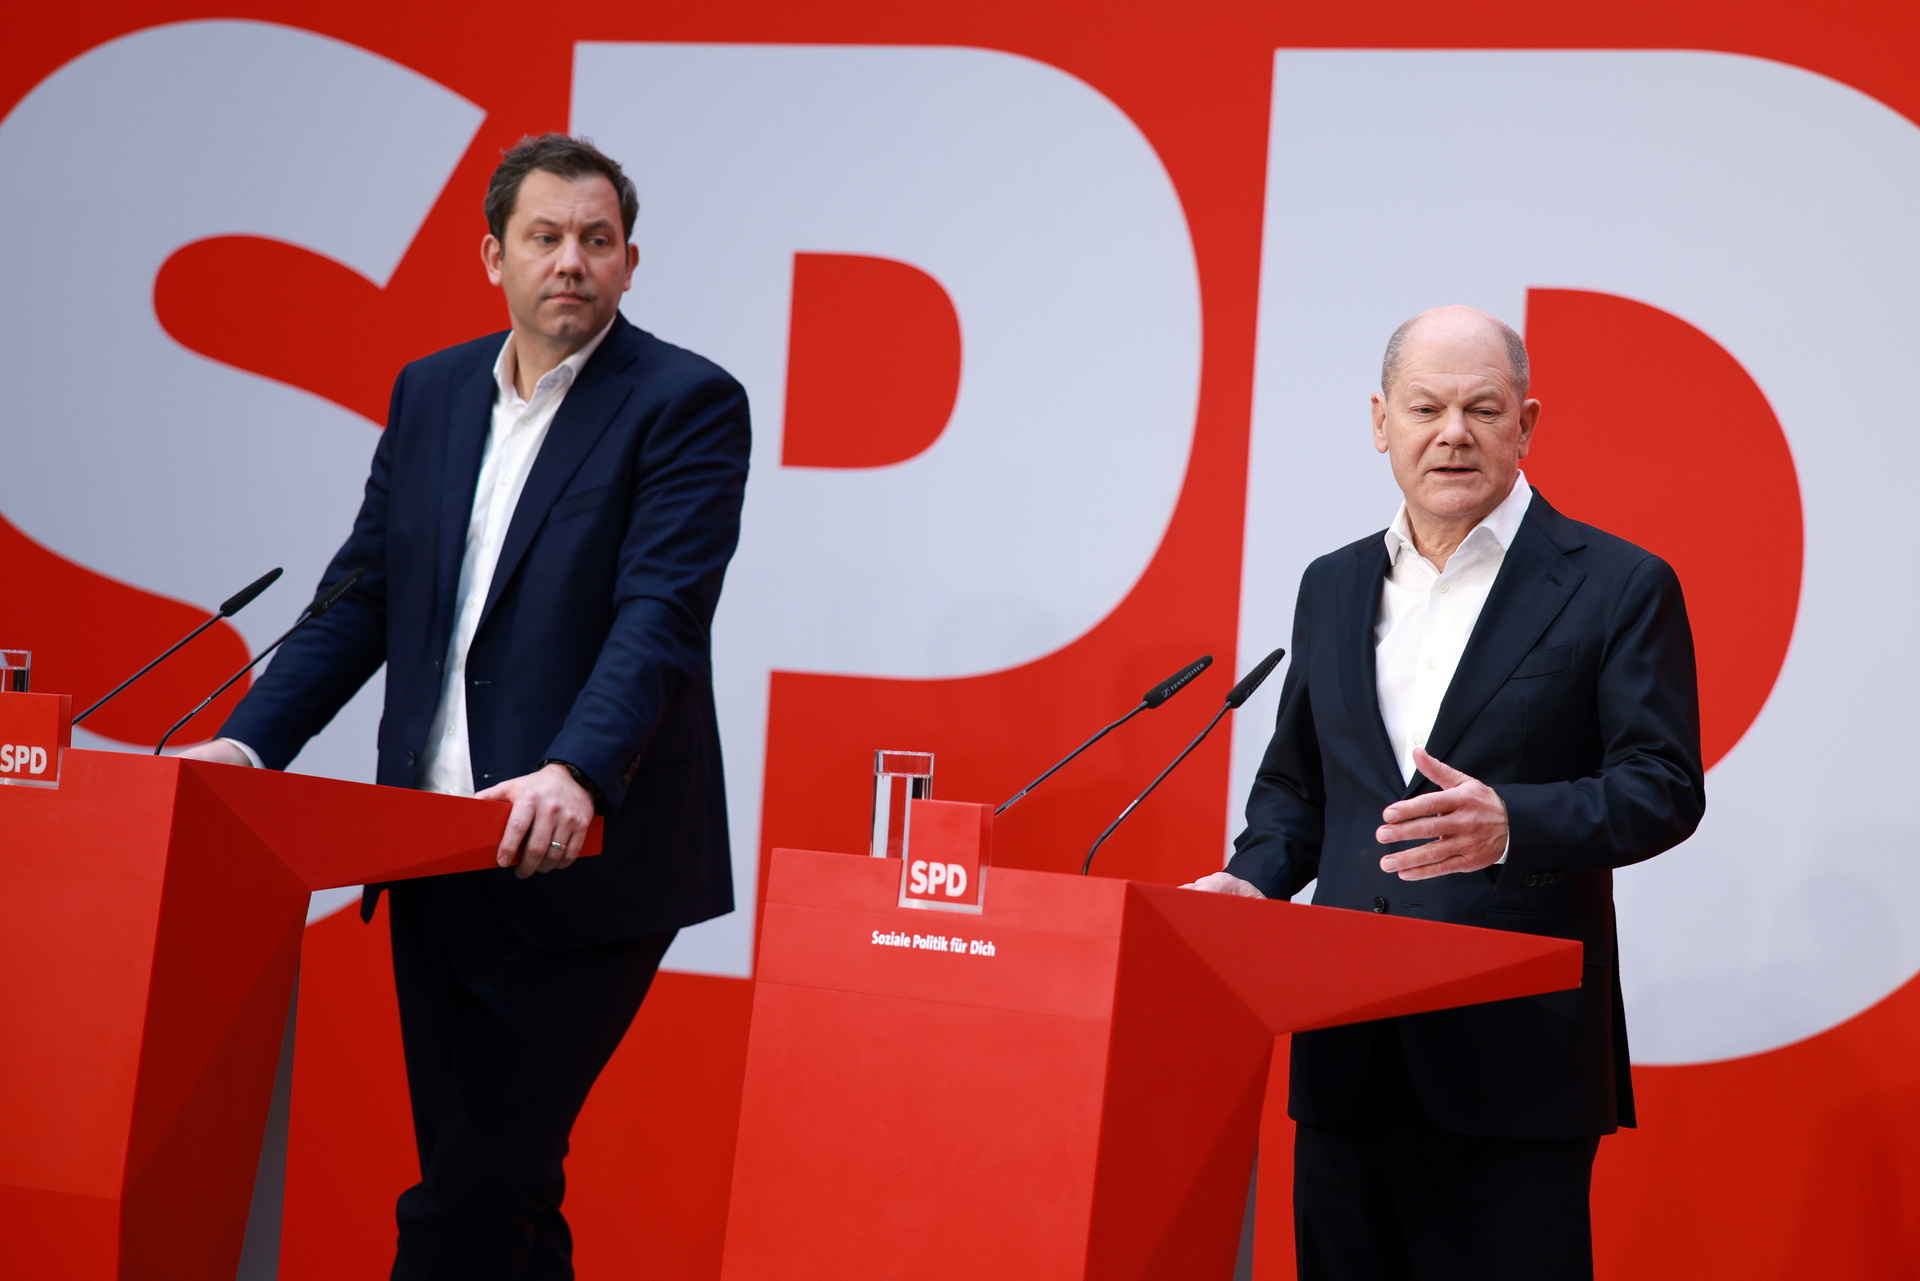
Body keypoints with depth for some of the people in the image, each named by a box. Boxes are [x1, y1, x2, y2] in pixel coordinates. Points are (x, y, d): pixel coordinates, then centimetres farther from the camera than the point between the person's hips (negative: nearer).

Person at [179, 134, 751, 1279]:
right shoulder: (431, 391, 13)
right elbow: (363, 594, 13)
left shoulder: (686, 403, -6)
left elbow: (661, 613, -18)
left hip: (578, 873, -6)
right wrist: (250, 743, 1)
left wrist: (576, 774, -33)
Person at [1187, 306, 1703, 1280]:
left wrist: (1511, 823, -24)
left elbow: (1664, 786, -7)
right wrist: (1255, 879, 0)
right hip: (1347, 1055, 5)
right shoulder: (1333, 587, 15)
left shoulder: (1616, 586, -1)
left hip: (1515, 1062, -5)